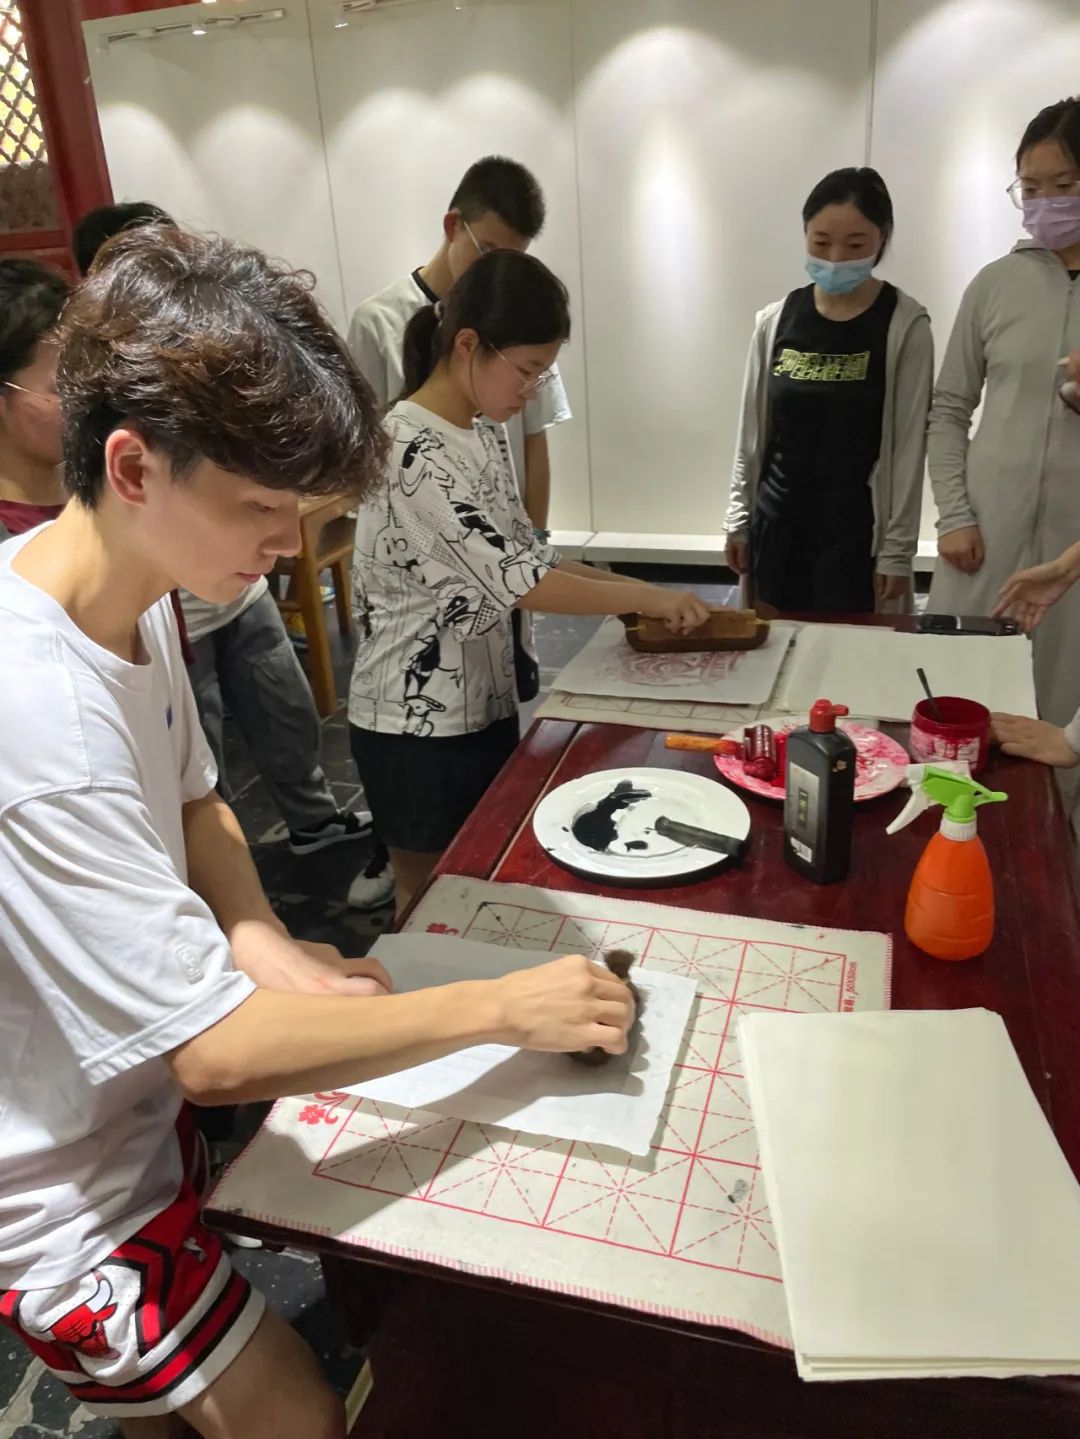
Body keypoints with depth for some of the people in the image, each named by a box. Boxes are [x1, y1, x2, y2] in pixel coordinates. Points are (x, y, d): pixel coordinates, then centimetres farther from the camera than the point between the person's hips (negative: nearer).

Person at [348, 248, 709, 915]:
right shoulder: (410, 450, -23)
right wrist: (644, 598, -17)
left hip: (485, 704, 8)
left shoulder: (482, 435, 6)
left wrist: (631, 588, 0)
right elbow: (514, 580, -25)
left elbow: (524, 554, 11)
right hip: (417, 723, -8)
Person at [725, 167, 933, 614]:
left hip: (857, 528, -3)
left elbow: (909, 445, -7)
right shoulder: (775, 321, 2)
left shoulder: (905, 326, -7)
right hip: (776, 523, 3)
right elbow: (752, 432, 7)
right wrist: (738, 519, 8)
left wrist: (898, 548, -8)